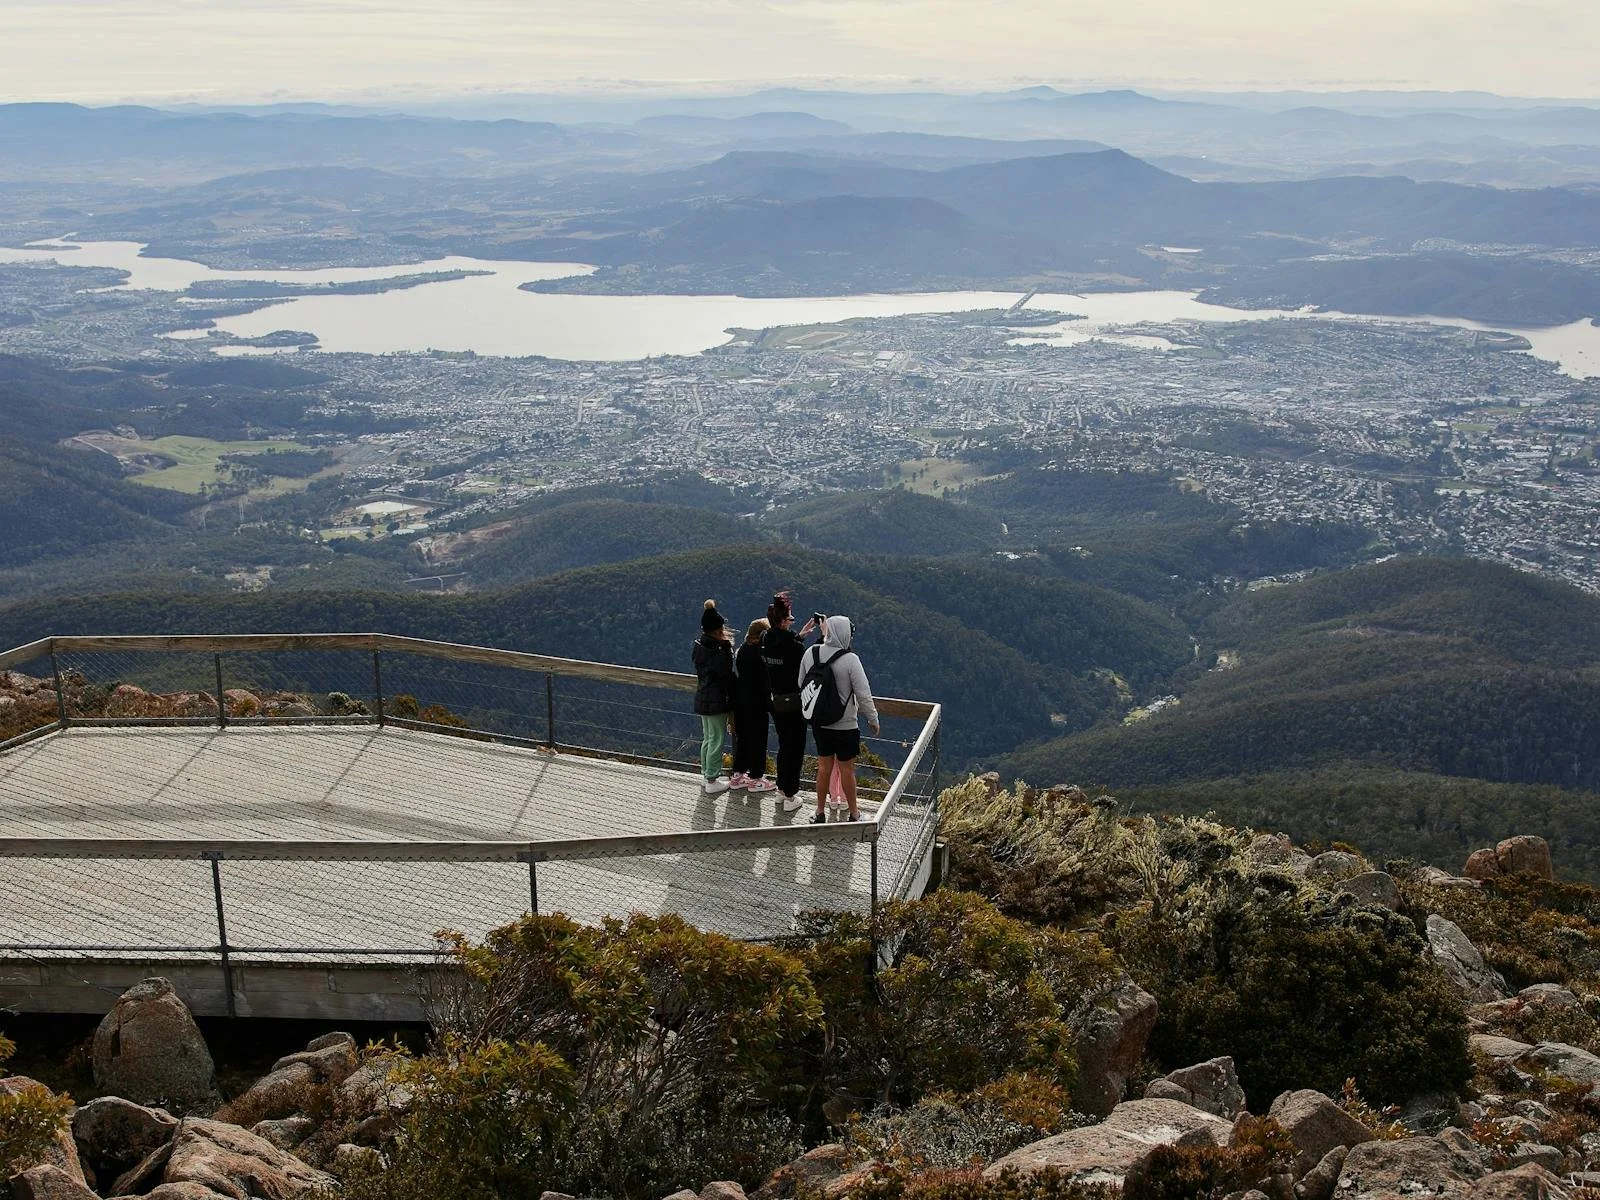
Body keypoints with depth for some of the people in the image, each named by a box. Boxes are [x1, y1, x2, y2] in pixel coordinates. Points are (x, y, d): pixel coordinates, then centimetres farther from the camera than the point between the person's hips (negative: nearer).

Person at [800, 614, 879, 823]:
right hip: (845, 726, -5)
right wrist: (873, 719, -1)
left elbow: (800, 684, 8)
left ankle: (820, 813, 26)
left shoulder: (810, 653, -6)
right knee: (847, 769, 9)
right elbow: (864, 693, -16)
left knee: (824, 767, 17)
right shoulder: (850, 659, -21)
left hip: (819, 724, 5)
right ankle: (853, 813, 24)